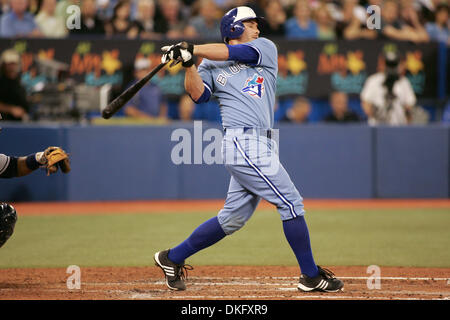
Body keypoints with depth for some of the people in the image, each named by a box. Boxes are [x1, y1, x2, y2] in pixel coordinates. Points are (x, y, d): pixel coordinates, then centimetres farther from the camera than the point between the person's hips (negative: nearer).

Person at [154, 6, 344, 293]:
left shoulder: (266, 48, 17)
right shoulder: (211, 66, 8)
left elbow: (233, 53, 1)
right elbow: (198, 94, -6)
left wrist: (192, 49, -1)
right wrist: (189, 64, -18)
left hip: (260, 146, 6)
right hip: (244, 144, -6)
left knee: (232, 218, 10)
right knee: (291, 202, -8)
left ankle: (173, 258, 22)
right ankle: (311, 276, 0)